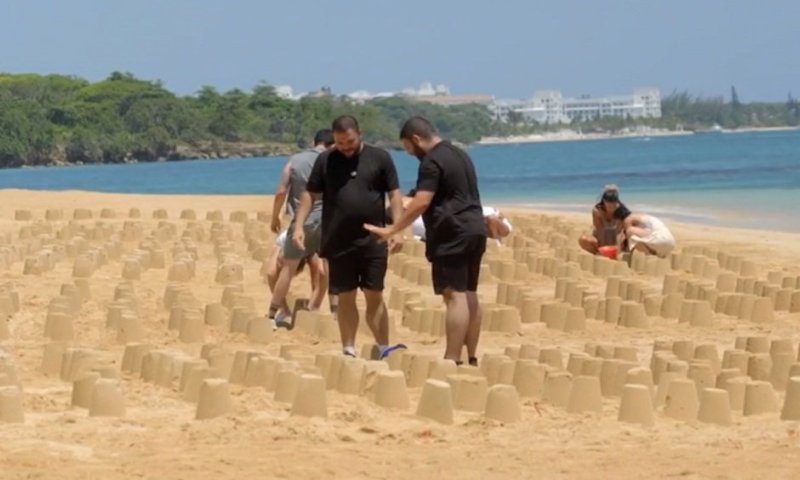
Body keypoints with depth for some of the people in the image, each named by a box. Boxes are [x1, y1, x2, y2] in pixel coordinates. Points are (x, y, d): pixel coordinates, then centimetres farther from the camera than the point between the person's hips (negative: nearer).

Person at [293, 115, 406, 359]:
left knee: (374, 296, -1)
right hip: (338, 243, 1)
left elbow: (394, 195, 2)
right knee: (346, 298, 6)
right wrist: (299, 226, -4)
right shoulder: (325, 161, 5)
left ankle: (383, 348, -3)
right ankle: (348, 350, 11)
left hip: (373, 241, -1)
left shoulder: (380, 158, 2)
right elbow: (310, 194, 7)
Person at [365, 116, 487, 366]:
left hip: (452, 234, -10)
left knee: (455, 296, -12)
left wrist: (391, 230, -17)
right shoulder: (460, 154, 18)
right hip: (474, 230, 10)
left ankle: (452, 361, -14)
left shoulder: (432, 162, -12)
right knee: (469, 294, 11)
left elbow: (421, 203, -20)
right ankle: (471, 359, 14)